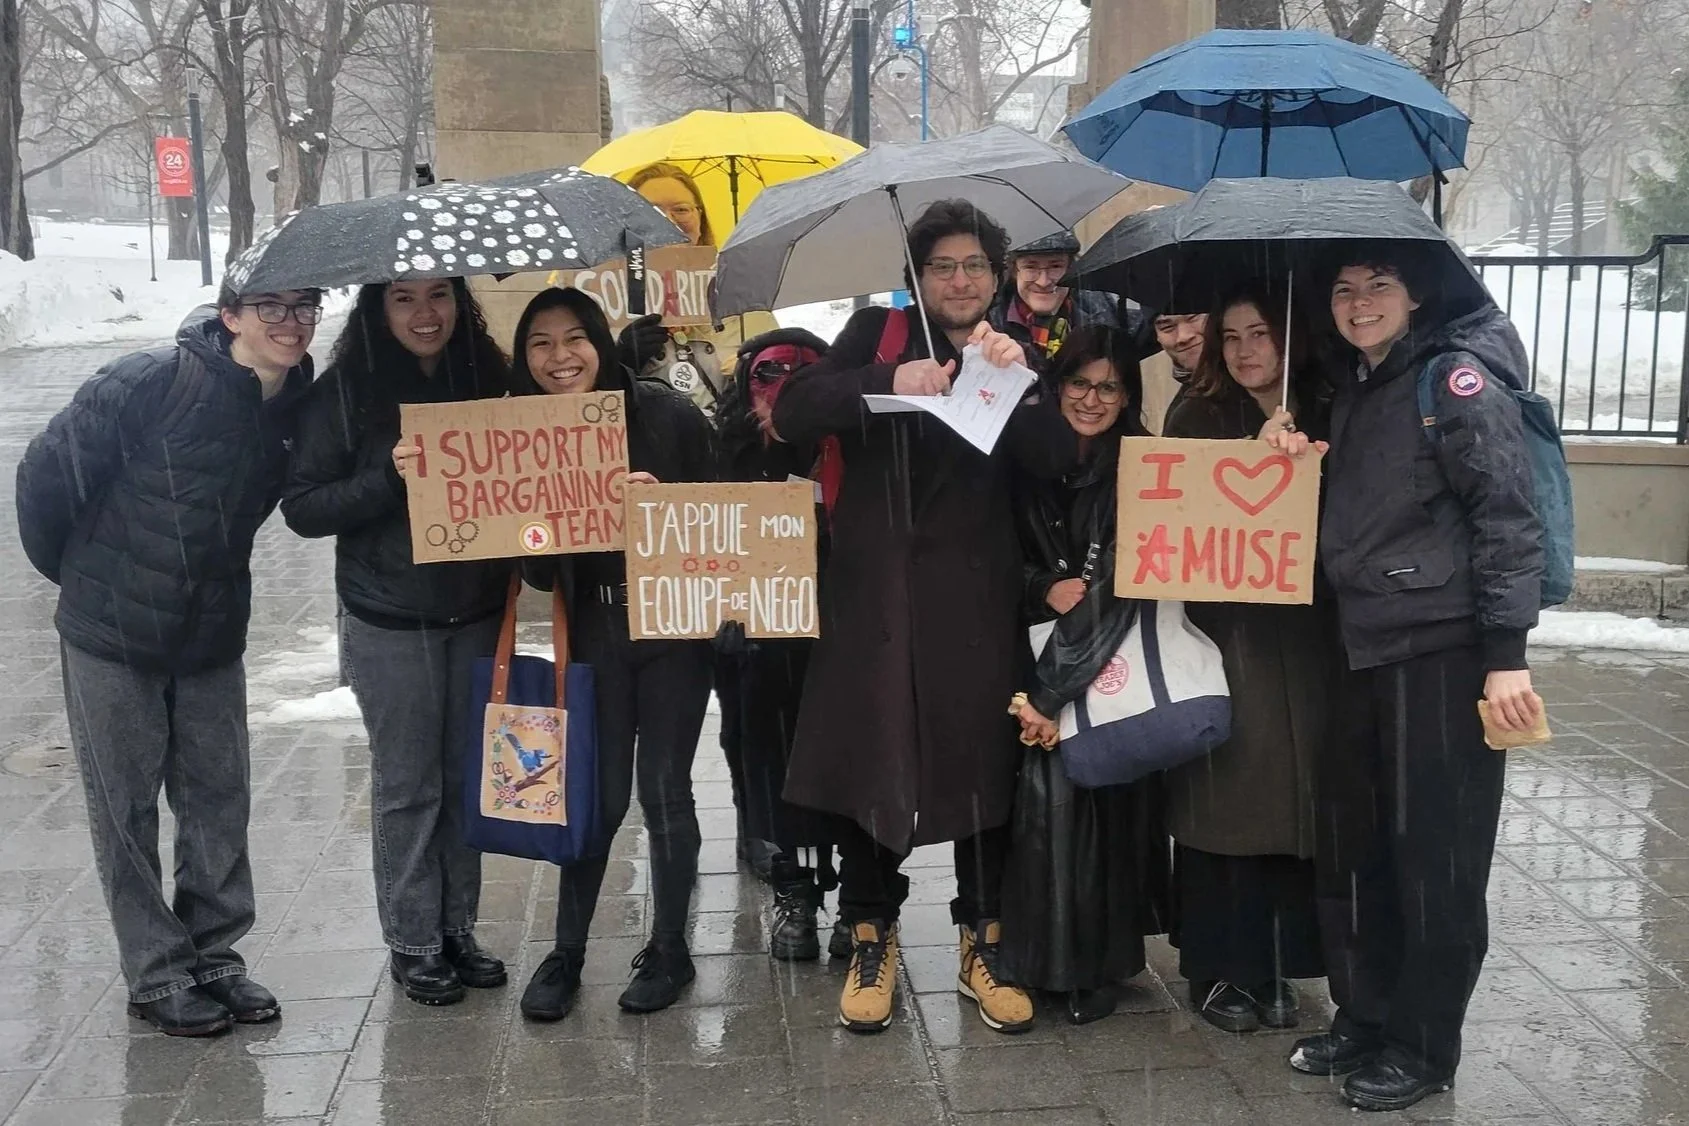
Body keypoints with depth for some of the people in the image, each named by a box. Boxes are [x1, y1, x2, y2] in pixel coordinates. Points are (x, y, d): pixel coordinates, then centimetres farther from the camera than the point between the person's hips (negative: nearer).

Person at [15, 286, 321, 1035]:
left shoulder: (298, 408, -6)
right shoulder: (145, 385, -22)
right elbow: (47, 473, -12)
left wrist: (212, 577, 13)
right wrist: (78, 571, 1)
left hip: (213, 637, 4)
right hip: (111, 637, -4)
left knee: (219, 799, 10)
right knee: (127, 810, 6)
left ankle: (213, 953, 25)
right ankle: (158, 974, 19)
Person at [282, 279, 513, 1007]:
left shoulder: (490, 376, 3)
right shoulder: (343, 391, -6)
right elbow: (303, 508, -8)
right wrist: (388, 475, -22)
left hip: (477, 616, 3)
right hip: (391, 624, -3)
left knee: (467, 777, 11)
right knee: (407, 784, 5)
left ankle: (457, 929, 26)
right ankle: (412, 943, 19)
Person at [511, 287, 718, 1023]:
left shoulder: (664, 413, -9)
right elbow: (538, 570, 2)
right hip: (592, 632, 2)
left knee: (664, 789, 5)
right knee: (598, 793, 5)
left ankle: (669, 950, 22)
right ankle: (566, 953, 22)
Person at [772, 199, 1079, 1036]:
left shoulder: (1013, 356, 10)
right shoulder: (876, 334, 5)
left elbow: (1057, 460, -5)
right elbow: (793, 414, -10)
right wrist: (888, 383, -24)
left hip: (974, 599, 1)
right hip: (872, 593, -1)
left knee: (982, 765, 3)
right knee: (864, 761, 3)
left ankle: (982, 945, 20)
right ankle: (872, 941, 21)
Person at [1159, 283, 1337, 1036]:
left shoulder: (1326, 419, 9)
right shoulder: (1198, 418, 3)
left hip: (1307, 636, 3)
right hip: (1224, 631, -3)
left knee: (1298, 797, 4)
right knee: (1224, 796, -1)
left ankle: (1275, 966, 18)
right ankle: (1217, 968, 12)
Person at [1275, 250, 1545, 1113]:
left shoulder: (1455, 378, -8)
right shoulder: (1356, 391, 16)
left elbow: (1508, 515, -14)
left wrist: (1506, 654, -20)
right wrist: (1305, 457, 4)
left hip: (1443, 652, -8)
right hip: (1366, 650, 8)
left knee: (1434, 856, 2)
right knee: (1350, 844, 12)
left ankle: (1422, 1048, 14)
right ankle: (1363, 1020, 27)